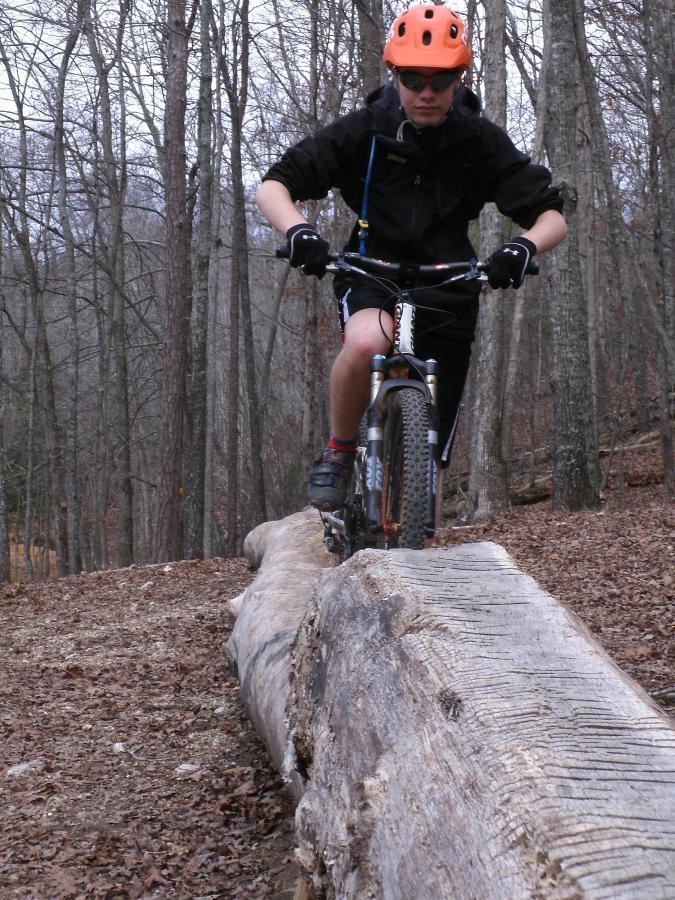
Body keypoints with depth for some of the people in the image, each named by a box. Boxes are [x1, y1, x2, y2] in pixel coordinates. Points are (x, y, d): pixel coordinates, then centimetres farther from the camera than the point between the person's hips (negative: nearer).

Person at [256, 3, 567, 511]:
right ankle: (338, 453, -12)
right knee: (367, 342, -38)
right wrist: (297, 229, -35)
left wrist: (525, 245, -34)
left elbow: (553, 216, -9)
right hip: (372, 277, -1)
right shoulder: (365, 131, -10)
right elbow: (272, 186, -12)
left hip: (447, 291, 2)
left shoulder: (481, 141, -7)